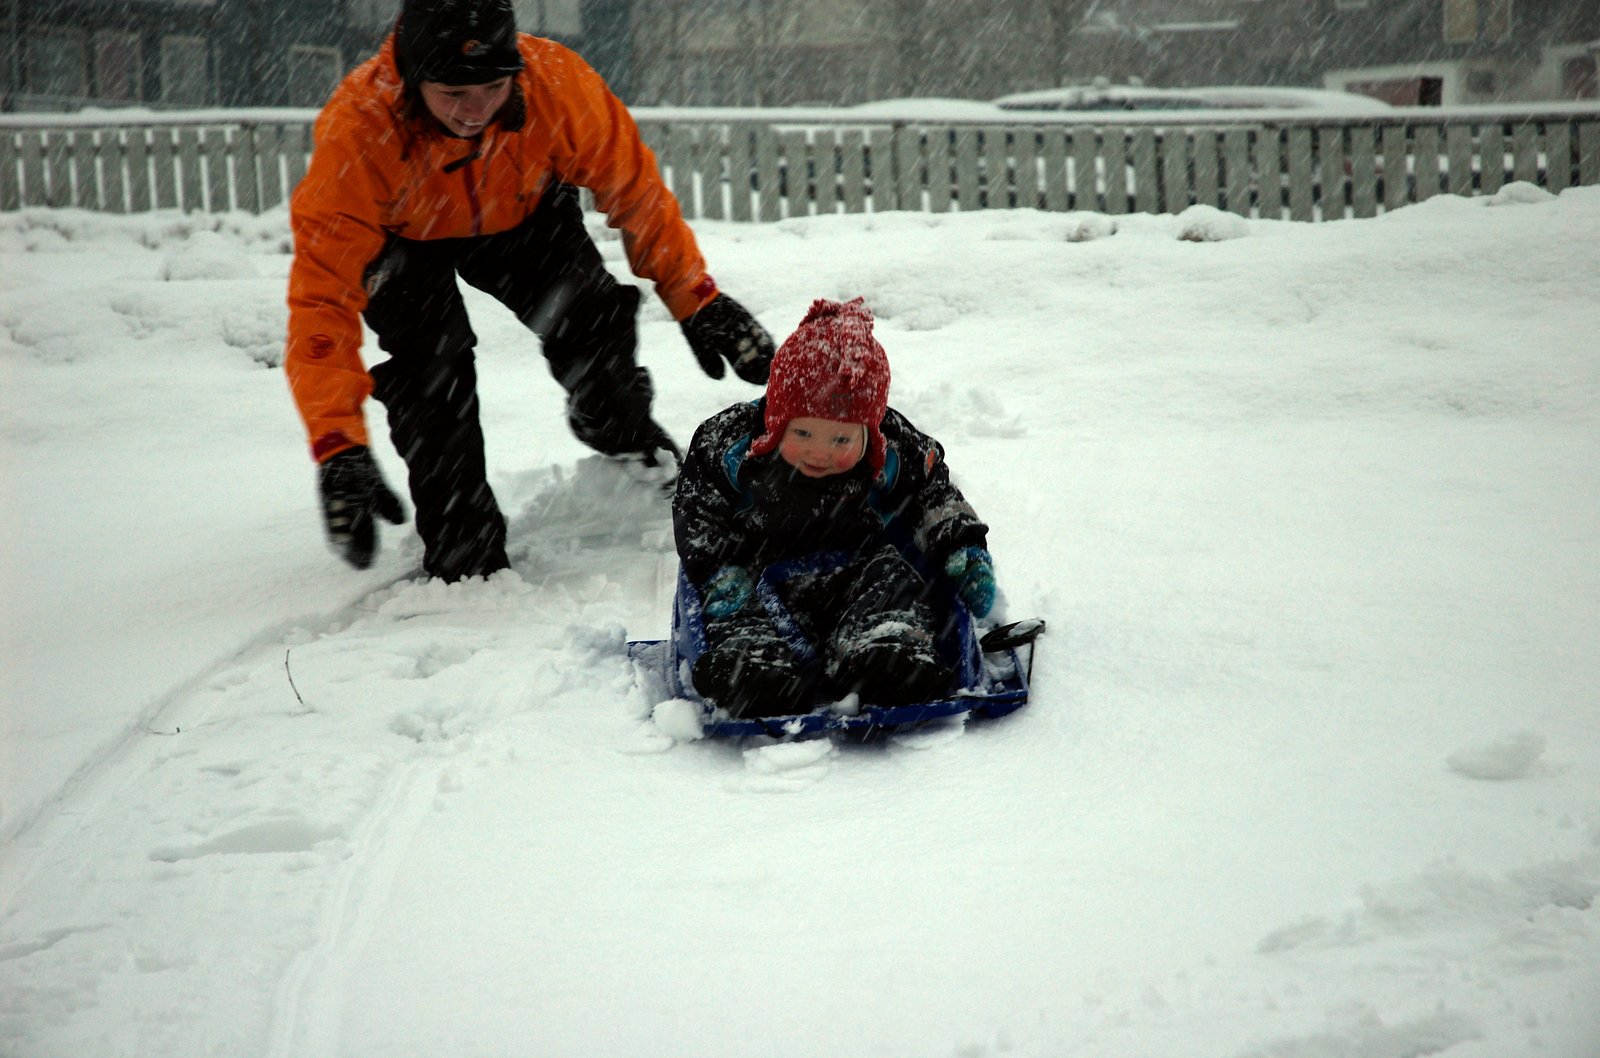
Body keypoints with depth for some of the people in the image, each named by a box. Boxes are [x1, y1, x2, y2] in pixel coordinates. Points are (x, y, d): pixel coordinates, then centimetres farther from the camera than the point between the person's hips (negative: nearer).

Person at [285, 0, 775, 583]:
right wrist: (338, 450, -50)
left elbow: (633, 188, -17)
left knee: (587, 312, -16)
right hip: (400, 237, -2)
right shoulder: (357, 132, -42)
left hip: (520, 214, 2)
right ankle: (462, 550, -3)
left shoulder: (556, 81, -35)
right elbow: (322, 296, -42)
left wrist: (697, 301, -18)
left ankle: (617, 427, 19)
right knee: (431, 364, -23)